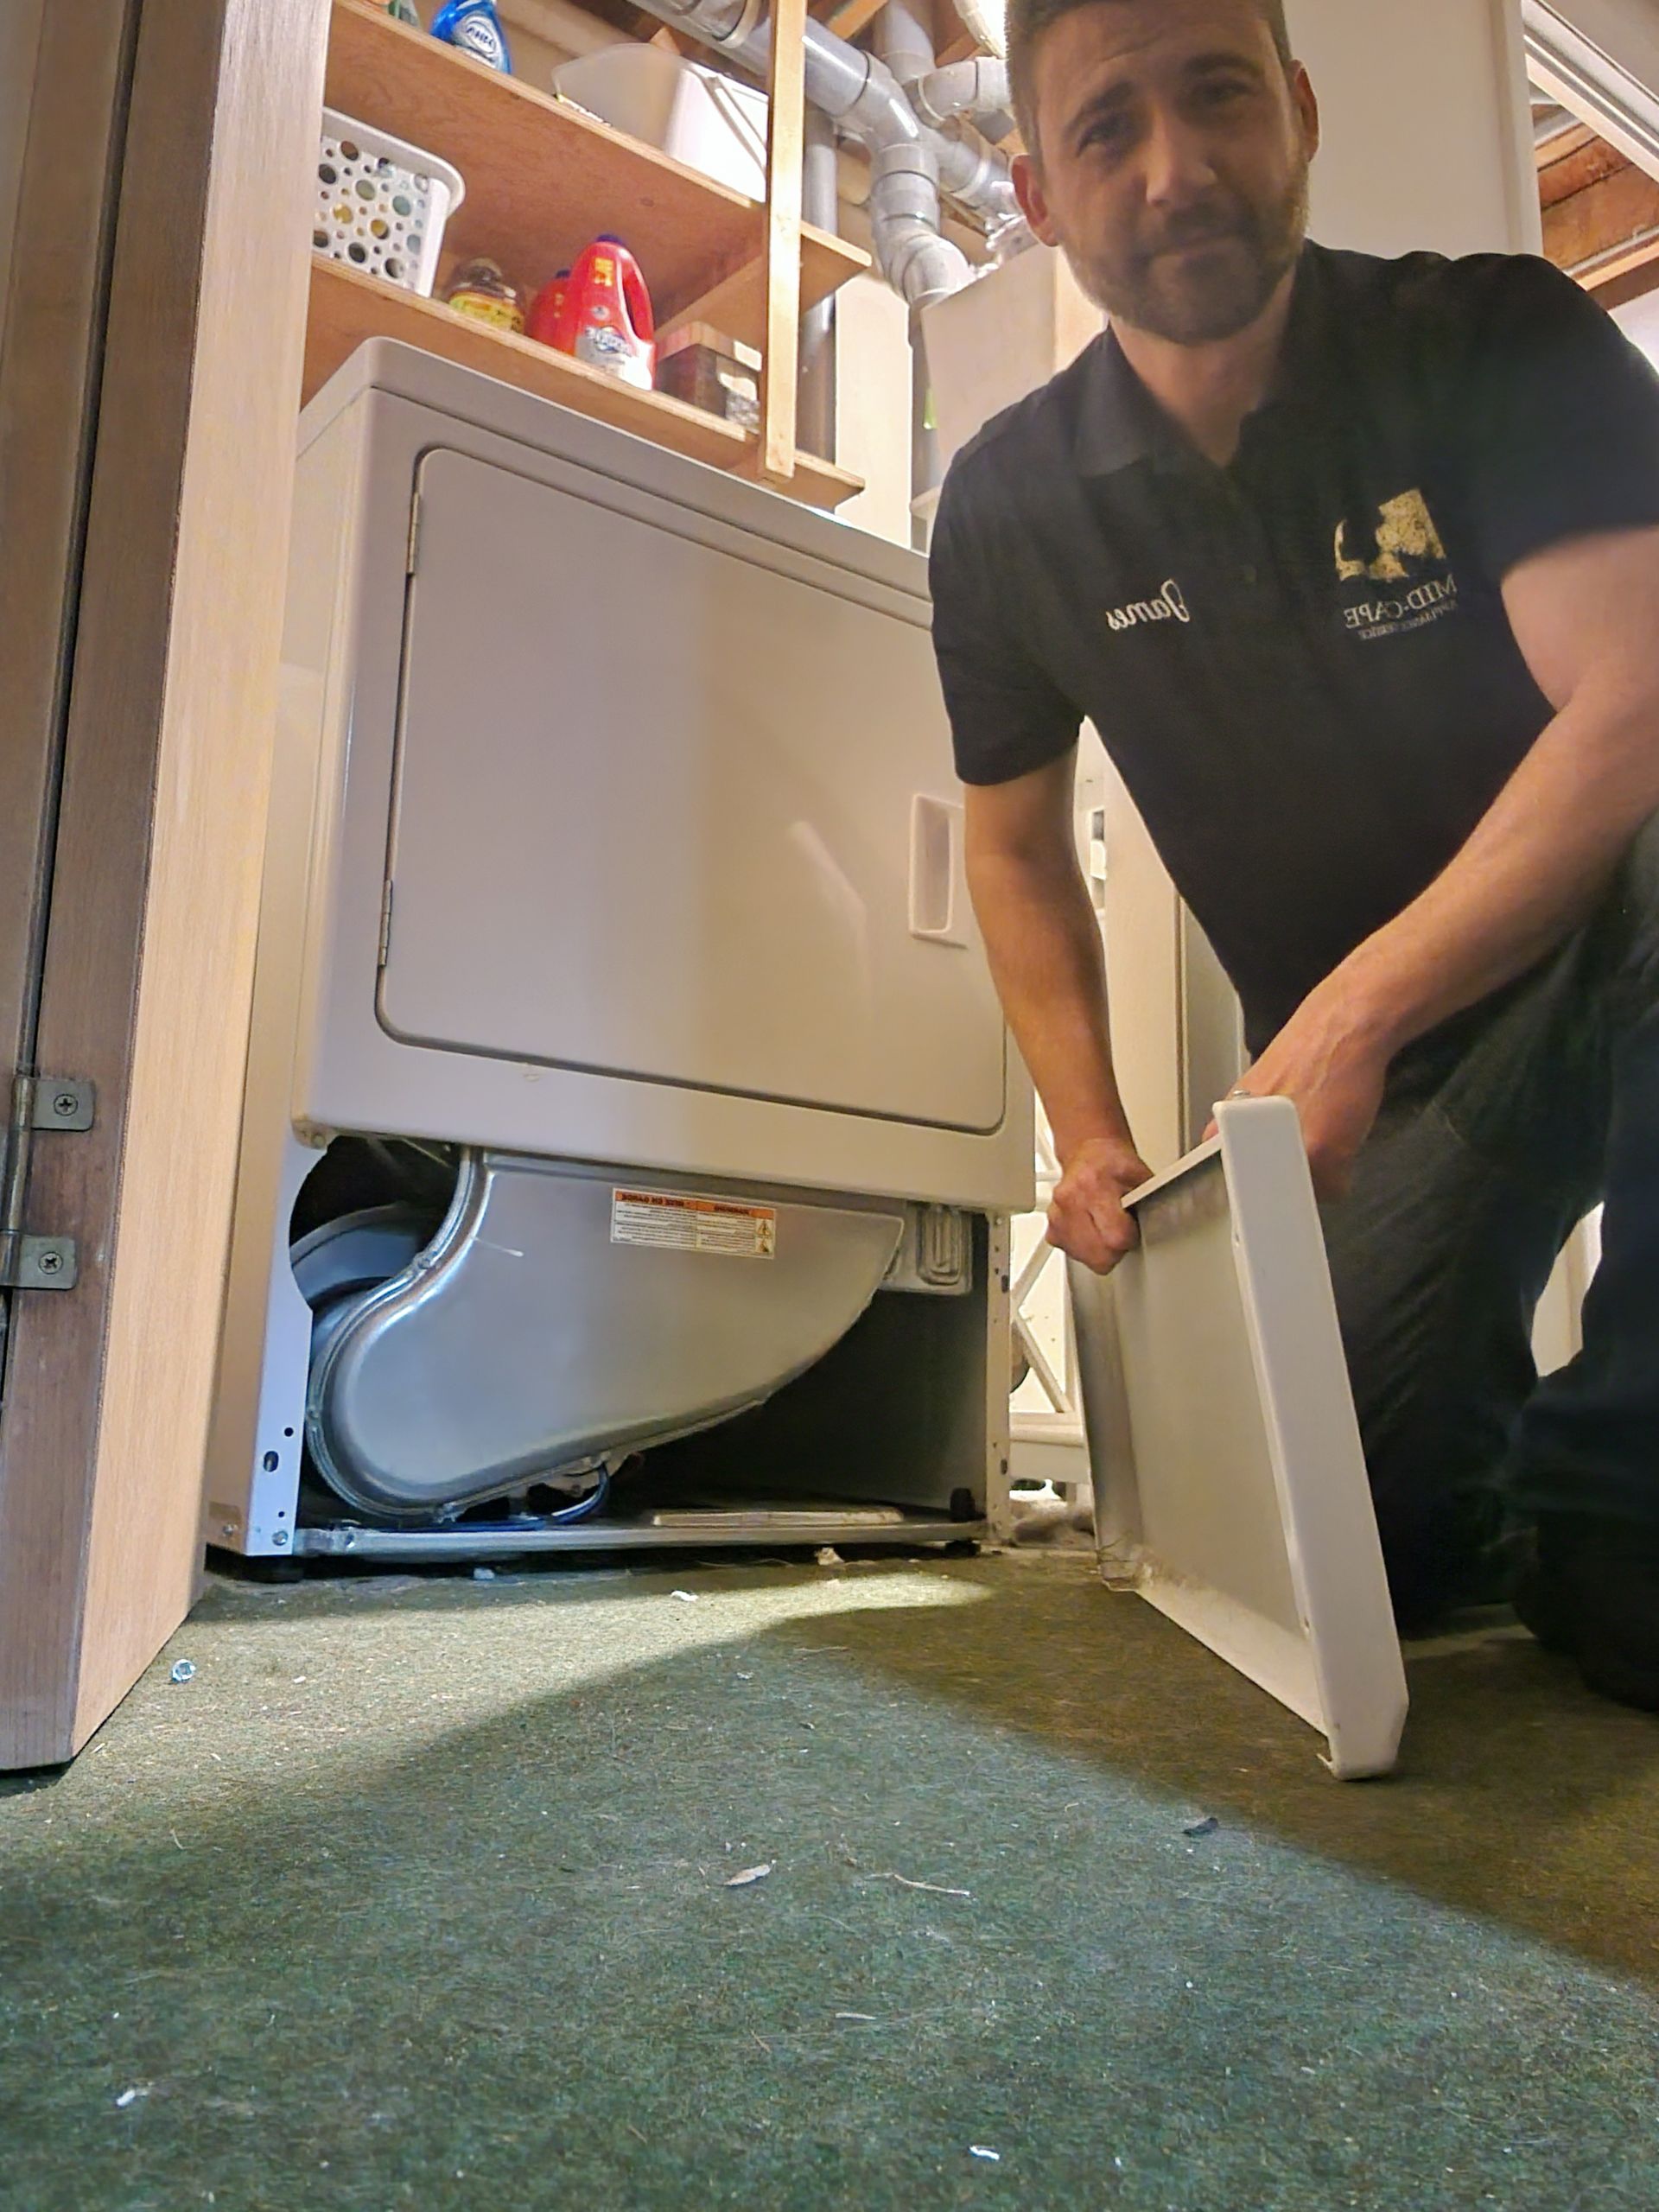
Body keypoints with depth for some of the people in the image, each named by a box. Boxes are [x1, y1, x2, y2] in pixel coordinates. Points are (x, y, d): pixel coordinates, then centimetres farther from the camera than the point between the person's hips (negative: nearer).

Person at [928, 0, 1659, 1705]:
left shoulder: (1498, 341, -10)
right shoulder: (1012, 507, -2)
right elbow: (1016, 844, 8)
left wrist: (1349, 1018, -31)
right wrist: (1088, 1137, -2)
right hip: (1338, 1060, 2)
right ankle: (1497, 1439, 24)